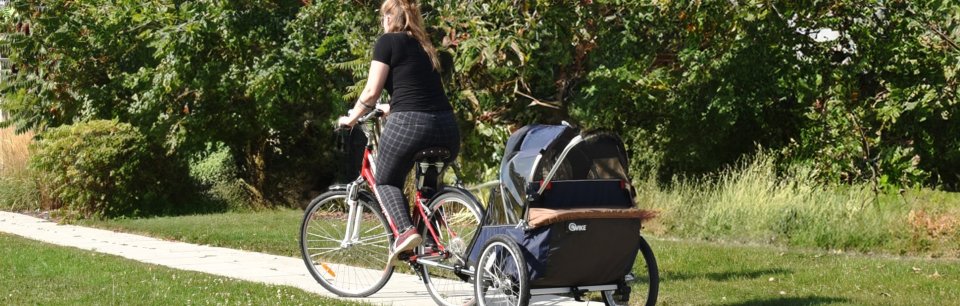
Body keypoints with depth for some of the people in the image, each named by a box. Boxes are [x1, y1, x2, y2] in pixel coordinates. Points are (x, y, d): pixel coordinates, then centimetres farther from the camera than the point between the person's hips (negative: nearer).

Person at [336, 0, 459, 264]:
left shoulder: (388, 41, 5)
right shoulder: (425, 47, 24)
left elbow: (371, 92, 0)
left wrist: (350, 119, 15)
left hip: (409, 124, -6)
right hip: (447, 129, 6)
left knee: (385, 182, 15)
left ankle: (406, 230, -10)